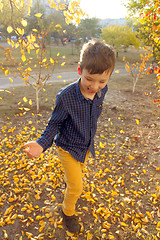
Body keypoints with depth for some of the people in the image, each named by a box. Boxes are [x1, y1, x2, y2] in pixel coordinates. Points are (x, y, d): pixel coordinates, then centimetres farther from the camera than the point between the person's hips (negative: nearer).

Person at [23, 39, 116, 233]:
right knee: (76, 188, 7)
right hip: (69, 148, -5)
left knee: (78, 170, 33)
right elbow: (55, 123, -19)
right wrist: (42, 143, -32)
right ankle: (68, 213, 40)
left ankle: (69, 180, 70)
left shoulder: (102, 91, -17)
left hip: (87, 146, 5)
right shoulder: (65, 96, -32)